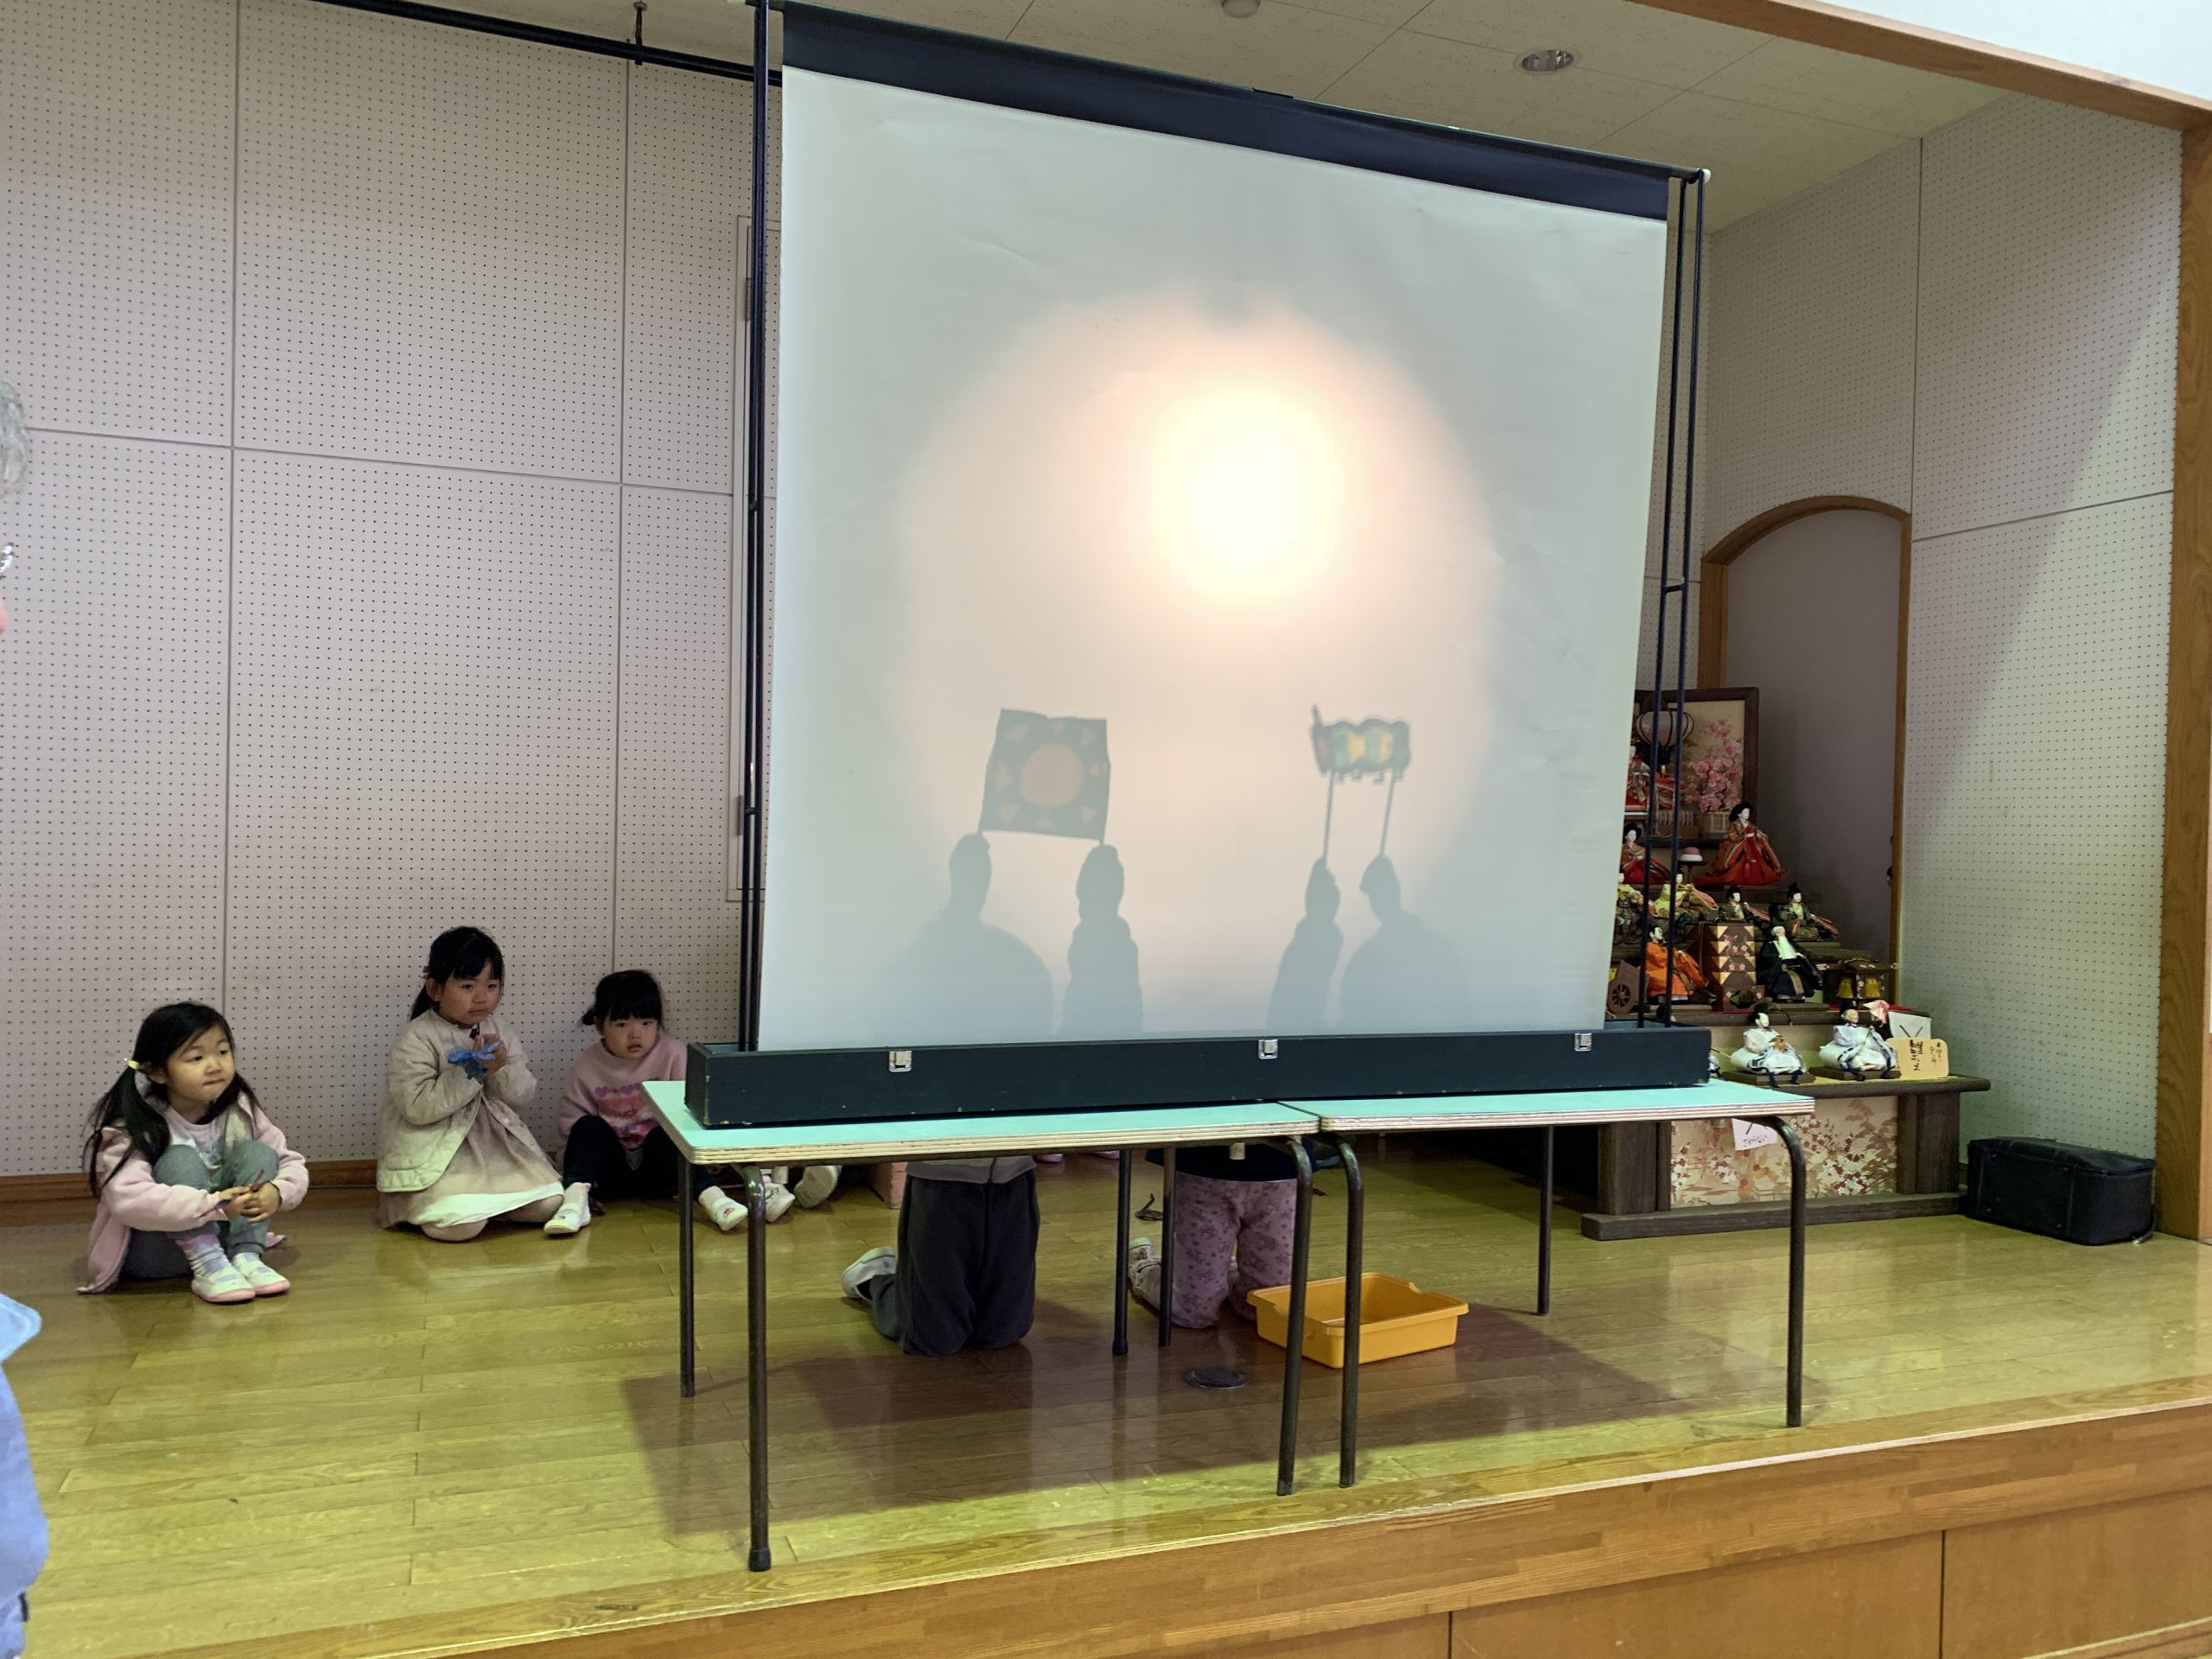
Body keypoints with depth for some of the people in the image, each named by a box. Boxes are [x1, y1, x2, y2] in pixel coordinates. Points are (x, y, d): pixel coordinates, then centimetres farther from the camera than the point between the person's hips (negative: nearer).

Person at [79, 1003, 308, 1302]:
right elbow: (127, 1199, -37)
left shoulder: (239, 1112, -6)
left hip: (219, 1238, 4)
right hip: (148, 1252, -4)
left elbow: (293, 1164, -1)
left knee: (257, 1153, -15)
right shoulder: (136, 1127, -20)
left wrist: (277, 1192, -25)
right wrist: (214, 1205, -40)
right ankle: (208, 1268, -33)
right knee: (182, 1160, -27)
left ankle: (245, 1257, -23)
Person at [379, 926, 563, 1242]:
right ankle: (423, 1205, 7)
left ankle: (485, 1200, 16)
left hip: (493, 1144, 6)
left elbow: (523, 1095, 6)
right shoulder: (416, 1041, -12)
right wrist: (468, 1073, -23)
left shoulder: (497, 1033, 7)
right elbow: (417, 1108, -20)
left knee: (546, 1205, -7)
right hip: (434, 1154, -6)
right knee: (460, 1225, -26)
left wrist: (501, 1070, -15)